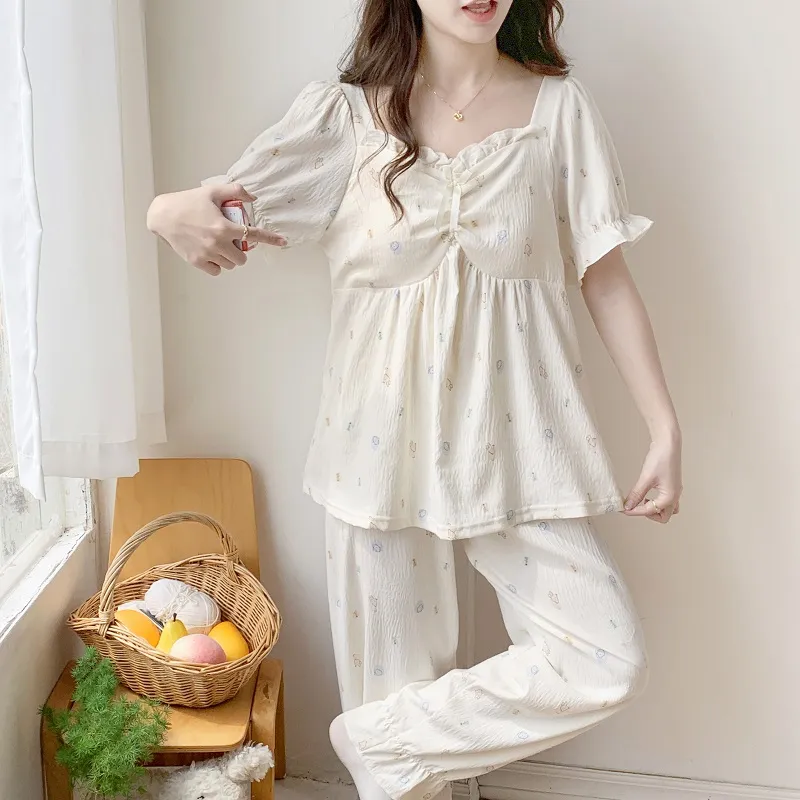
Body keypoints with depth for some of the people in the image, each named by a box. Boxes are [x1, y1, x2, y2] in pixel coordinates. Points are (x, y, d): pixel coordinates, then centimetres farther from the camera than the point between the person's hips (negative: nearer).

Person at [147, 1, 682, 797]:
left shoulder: (559, 108, 0)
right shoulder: (346, 114, -1)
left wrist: (666, 428, -2)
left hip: (513, 439, 1)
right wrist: (177, 214, -25)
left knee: (608, 662, -6)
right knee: (395, 668, 7)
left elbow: (606, 278, 2)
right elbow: (208, 210, 0)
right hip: (385, 438, -1)